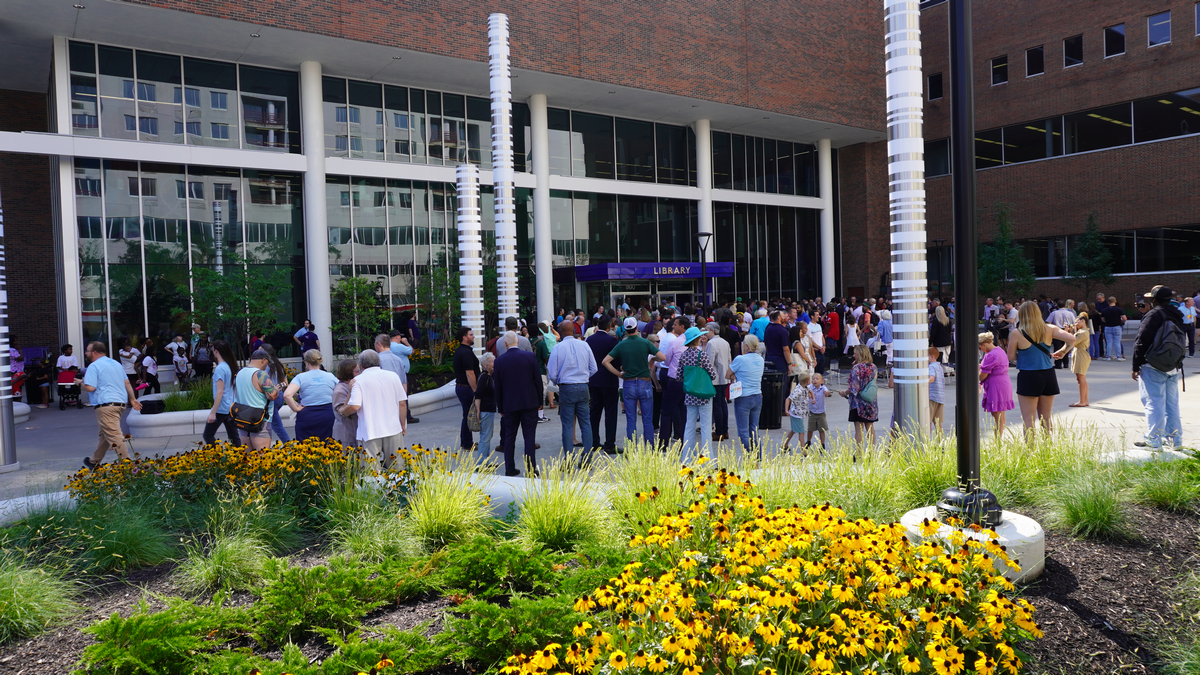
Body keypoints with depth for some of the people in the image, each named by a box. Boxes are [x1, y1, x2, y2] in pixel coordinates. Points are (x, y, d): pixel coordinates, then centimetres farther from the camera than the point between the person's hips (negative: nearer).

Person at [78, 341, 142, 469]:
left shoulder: (94, 366, -8)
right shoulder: (116, 363, 18)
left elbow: (90, 387, -16)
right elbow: (127, 383, 19)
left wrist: (80, 382, 4)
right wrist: (132, 399, 23)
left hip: (106, 405, -9)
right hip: (121, 403, 9)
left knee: (114, 435, -11)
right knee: (104, 434, 20)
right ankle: (94, 462, 33)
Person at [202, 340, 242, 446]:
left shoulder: (220, 369, -17)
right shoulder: (230, 366, 8)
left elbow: (220, 392, -21)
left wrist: (213, 412, -21)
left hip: (221, 409, -8)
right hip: (232, 407, 8)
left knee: (208, 435, 4)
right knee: (234, 437, 9)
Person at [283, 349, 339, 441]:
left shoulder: (301, 377, -4)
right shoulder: (331, 377, 4)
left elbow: (287, 395, -17)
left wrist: (296, 409, -6)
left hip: (308, 416, -2)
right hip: (328, 415, 2)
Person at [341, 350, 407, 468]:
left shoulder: (359, 380, -5)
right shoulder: (392, 376, 6)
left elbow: (354, 406, -15)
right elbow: (402, 403, 5)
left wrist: (342, 411, 5)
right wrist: (403, 426, 14)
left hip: (370, 432, -3)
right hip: (394, 430, 4)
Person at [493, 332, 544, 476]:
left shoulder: (499, 361, -4)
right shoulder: (530, 356, -5)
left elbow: (497, 387, 1)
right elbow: (538, 380, -1)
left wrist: (500, 408, 11)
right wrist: (539, 401, 9)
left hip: (509, 405, 1)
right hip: (530, 403, -1)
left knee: (509, 437, 10)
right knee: (530, 436, 3)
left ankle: (510, 468, 13)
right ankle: (531, 468, 2)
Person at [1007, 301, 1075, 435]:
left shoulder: (1016, 334, -9)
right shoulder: (1049, 329, 1)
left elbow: (1011, 357, -4)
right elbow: (1071, 339, -8)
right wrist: (1062, 352, 8)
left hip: (1028, 377, -4)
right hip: (1048, 376, 4)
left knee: (1028, 420, 1)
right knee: (1046, 418, 15)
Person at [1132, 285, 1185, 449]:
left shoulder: (1154, 314, -11)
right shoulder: (1177, 316, 12)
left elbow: (1141, 341, -14)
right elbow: (1181, 341, 21)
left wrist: (1136, 366, -10)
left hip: (1154, 367, -7)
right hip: (1174, 368, 8)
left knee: (1154, 403, -5)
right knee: (1172, 403, 14)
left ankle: (1154, 440, -4)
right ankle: (1175, 439, 19)